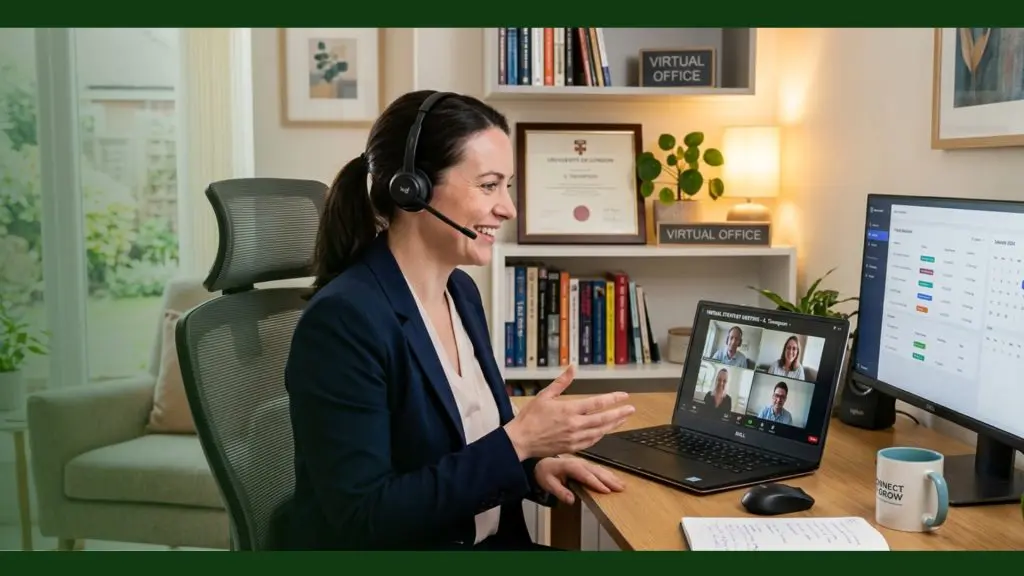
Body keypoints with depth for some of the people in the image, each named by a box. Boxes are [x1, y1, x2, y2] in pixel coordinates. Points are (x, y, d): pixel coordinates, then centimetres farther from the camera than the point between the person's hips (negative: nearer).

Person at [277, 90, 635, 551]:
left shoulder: (460, 291, 3)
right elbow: (363, 521, -22)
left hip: (487, 541, 7)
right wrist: (519, 441, -25)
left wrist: (534, 463, -5)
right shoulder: (342, 321, -21)